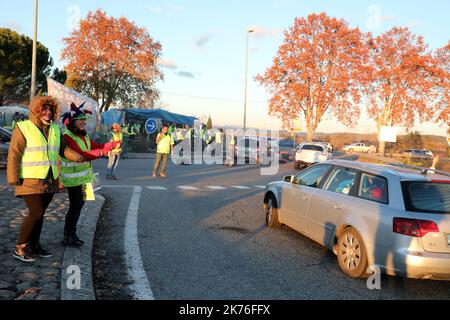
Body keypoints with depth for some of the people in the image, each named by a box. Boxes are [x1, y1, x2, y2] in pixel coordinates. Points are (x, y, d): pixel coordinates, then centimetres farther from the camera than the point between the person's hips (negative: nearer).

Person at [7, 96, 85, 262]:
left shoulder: (54, 129, 11)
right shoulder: (23, 128, -7)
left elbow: (63, 149, 17)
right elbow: (14, 155, -9)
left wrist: (76, 156, -3)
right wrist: (13, 178, -14)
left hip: (50, 180, 6)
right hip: (30, 180, -6)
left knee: (39, 213, 12)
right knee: (35, 213, -10)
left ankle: (34, 245, 24)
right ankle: (20, 248, 5)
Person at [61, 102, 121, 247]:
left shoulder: (83, 135, 10)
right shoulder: (67, 137, -19)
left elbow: (96, 146, 7)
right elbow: (81, 155, -28)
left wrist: (113, 144, -9)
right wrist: (102, 152, -35)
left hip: (82, 175, 9)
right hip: (73, 177, -9)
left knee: (78, 203, 15)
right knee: (75, 205, -3)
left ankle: (71, 234, 29)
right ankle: (68, 237, 11)